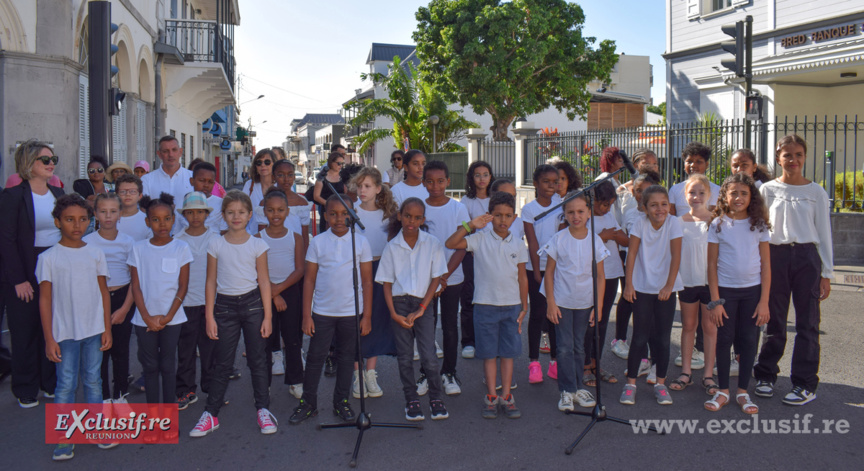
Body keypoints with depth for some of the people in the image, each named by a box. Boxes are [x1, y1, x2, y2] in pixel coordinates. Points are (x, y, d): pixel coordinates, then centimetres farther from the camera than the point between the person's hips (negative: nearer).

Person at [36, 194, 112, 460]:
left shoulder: (95, 254, 4)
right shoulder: (48, 258, -5)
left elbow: (104, 293, 7)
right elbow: (45, 300, -4)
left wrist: (107, 329, 4)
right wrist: (49, 338, -7)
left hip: (93, 330, 3)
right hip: (65, 333, -3)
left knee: (93, 382, 12)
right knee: (66, 385, 3)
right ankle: (64, 440, 12)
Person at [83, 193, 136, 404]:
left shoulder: (128, 242, 0)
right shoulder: (87, 242, -2)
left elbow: (135, 279, 1)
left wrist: (125, 308, -6)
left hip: (123, 298, 1)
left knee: (121, 349, 6)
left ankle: (120, 394, 21)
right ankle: (103, 396, 16)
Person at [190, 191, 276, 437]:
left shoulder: (257, 245, 0)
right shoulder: (216, 245, 2)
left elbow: (264, 281, 1)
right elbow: (211, 282, 4)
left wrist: (267, 315, -3)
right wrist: (209, 317, -1)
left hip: (252, 304, -1)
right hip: (225, 305, 1)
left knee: (257, 359, 5)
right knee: (222, 363, 5)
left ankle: (263, 409, 17)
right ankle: (210, 414, 15)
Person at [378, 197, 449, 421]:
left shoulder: (432, 244, -1)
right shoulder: (392, 247, 2)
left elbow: (436, 278, -1)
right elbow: (387, 284, 4)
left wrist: (421, 309, -7)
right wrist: (393, 313, -7)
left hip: (423, 304, -1)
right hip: (399, 304, 1)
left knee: (429, 356, -6)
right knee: (404, 357, 6)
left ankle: (436, 398, 13)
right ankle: (411, 400, 20)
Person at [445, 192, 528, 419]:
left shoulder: (518, 245, 5)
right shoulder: (480, 239, -4)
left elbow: (522, 277, 9)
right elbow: (450, 244, -15)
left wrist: (524, 306, 8)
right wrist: (470, 225, -20)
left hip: (512, 305, 2)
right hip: (485, 304, -2)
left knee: (508, 351, 7)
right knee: (489, 353, 5)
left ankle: (506, 396, 17)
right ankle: (491, 397, 15)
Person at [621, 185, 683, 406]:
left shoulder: (674, 223, -7)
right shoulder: (640, 223, -6)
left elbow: (676, 256, -9)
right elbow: (632, 253, -7)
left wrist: (669, 285, -15)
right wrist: (629, 284, -11)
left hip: (666, 289, 1)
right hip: (642, 288, -1)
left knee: (663, 338, 6)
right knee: (640, 338, 1)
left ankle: (660, 384, 19)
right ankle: (630, 384, 12)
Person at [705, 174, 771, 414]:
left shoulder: (759, 224, 1)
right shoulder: (718, 225, -3)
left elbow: (766, 264, 2)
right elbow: (712, 264, -2)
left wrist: (764, 301, -4)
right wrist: (715, 301, -7)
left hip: (752, 290, 1)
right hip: (725, 289, -1)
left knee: (749, 341, 5)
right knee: (724, 339, 4)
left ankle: (742, 391, 18)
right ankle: (723, 391, 17)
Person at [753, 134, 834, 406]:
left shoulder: (816, 192, 4)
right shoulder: (767, 190, 5)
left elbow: (824, 234, 5)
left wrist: (826, 273, 1)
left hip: (806, 257, 0)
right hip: (775, 256, 1)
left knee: (807, 323, 2)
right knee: (774, 322, 8)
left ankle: (805, 385, 11)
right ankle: (766, 375, 21)